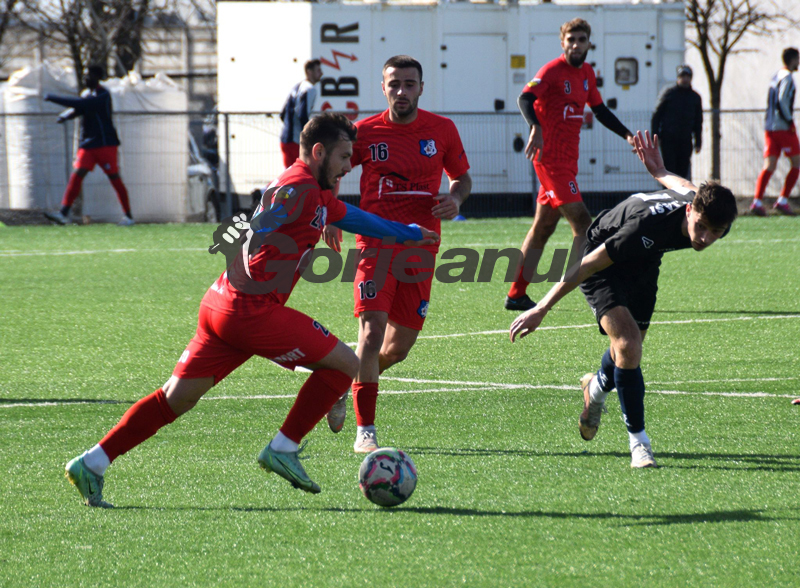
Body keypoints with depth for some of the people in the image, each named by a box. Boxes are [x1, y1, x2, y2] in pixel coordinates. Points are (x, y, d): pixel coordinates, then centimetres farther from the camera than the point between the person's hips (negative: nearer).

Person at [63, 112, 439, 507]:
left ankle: (91, 464, 5)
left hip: (219, 306, 10)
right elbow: (256, 231, -21)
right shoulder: (300, 187, -9)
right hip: (251, 310, -10)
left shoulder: (315, 194, 23)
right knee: (345, 364, 0)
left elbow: (353, 217, 39)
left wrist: (411, 234, 47)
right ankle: (283, 450, 3)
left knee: (176, 398, 9)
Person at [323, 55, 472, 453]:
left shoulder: (442, 130, 5)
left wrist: (456, 200, -5)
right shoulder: (366, 132, 0)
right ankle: (365, 431, -12)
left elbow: (461, 177, 18)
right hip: (376, 244, -2)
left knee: (399, 347, 5)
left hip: (420, 248, 3)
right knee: (372, 331, -17)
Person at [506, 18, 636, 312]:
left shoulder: (586, 73, 14)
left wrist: (626, 134, 20)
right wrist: (536, 127, -44)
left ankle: (516, 294, 14)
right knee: (581, 221, -13)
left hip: (567, 158, 9)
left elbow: (599, 109, 27)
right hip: (551, 156, -9)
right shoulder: (553, 70, -11)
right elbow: (525, 98, -26)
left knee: (543, 227, 10)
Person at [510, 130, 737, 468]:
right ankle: (638, 441, -11)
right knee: (628, 345, -23)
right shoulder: (648, 225, -44)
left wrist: (661, 174, 21)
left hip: (642, 264, 7)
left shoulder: (716, 221, -26)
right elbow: (585, 266, -33)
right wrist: (541, 310, -27)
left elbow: (685, 190, 0)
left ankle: (597, 388, 55)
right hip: (602, 262, -7)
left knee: (629, 344, 19)